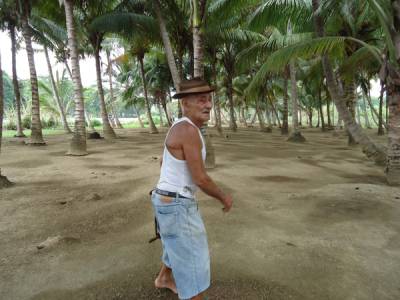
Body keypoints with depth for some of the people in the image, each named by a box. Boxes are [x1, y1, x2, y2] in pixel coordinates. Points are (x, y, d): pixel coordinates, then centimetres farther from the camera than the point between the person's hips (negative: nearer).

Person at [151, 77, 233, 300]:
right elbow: (200, 179, -23)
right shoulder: (189, 131, -25)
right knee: (195, 267, 0)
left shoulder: (182, 128, 7)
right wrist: (224, 197, -6)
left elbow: (165, 162, 19)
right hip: (176, 207, -10)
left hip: (172, 201, 10)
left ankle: (165, 279, 58)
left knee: (181, 246, 33)